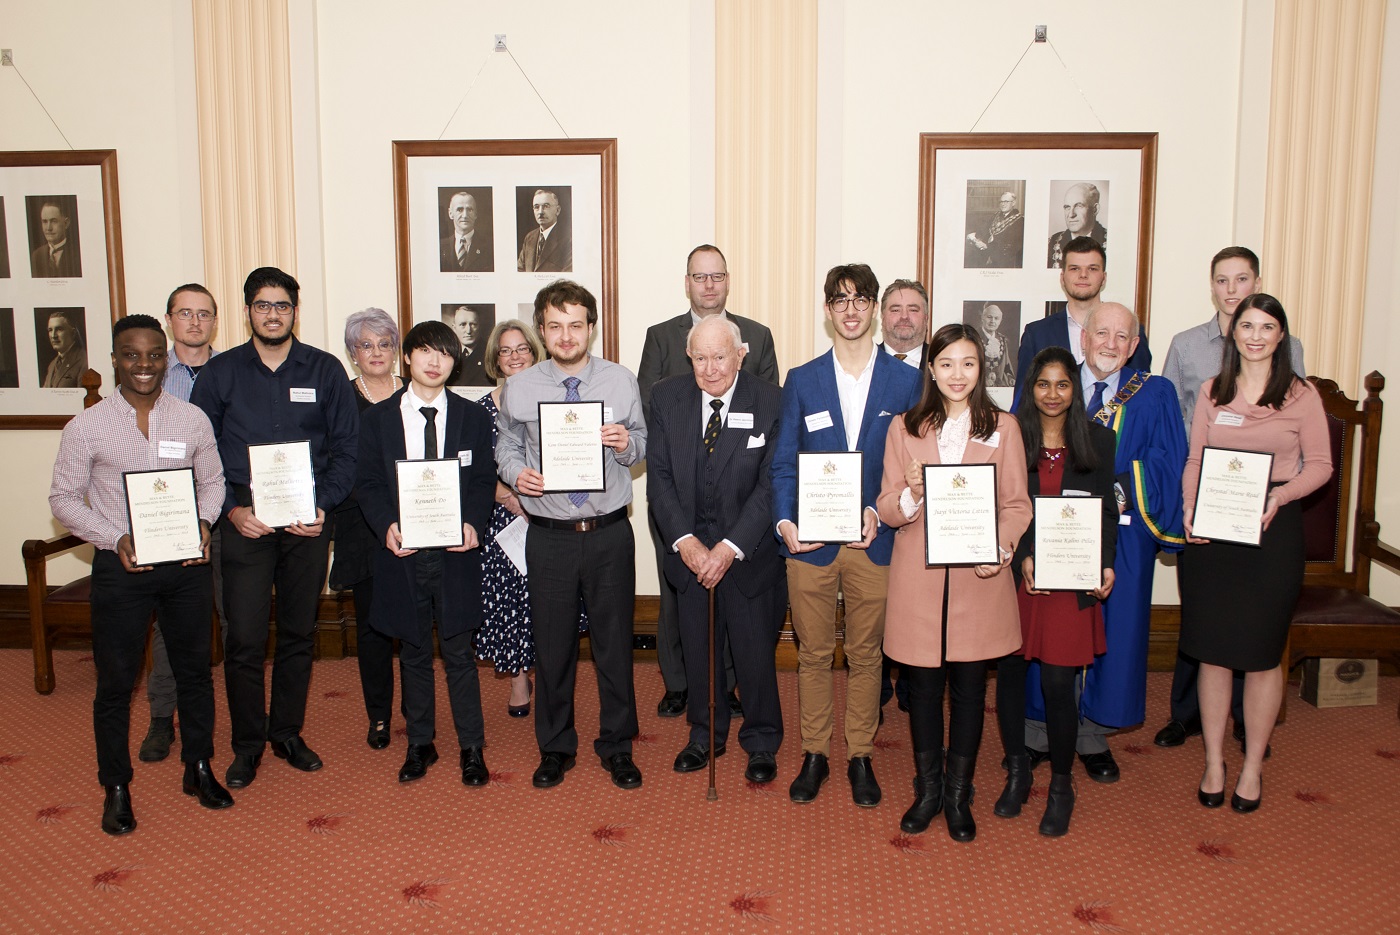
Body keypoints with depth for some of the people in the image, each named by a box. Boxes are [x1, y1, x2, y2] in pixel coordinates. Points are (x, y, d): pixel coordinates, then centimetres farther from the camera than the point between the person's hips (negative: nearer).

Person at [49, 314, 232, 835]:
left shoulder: (193, 420, 1)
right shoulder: (87, 427, -5)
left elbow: (212, 481, 10)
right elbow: (65, 497, -1)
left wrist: (203, 522, -10)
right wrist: (116, 539, -15)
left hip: (187, 564, 2)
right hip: (121, 569, -2)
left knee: (195, 671, 13)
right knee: (116, 681, 8)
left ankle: (199, 769, 31)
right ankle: (116, 788, 25)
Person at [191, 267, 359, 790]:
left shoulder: (325, 371, 4)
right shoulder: (220, 373, 4)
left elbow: (346, 447, 4)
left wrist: (323, 504, -9)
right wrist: (231, 509, -8)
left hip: (307, 523, 1)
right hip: (245, 523, -1)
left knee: (298, 633, 10)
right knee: (244, 639, -3)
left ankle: (288, 732, 25)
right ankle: (247, 743, 14)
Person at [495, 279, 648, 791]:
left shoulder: (621, 381, 0)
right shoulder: (518, 388, 0)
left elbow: (643, 443, 5)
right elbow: (506, 444, 9)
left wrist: (627, 444, -17)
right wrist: (516, 472, -12)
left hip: (610, 533, 0)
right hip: (549, 534, 0)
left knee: (614, 641, 9)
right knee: (552, 643, 10)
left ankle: (617, 746, 28)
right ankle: (555, 747, 29)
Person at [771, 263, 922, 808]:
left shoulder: (905, 381, 3)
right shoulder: (801, 380, 5)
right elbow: (783, 461, 3)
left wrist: (879, 511, -12)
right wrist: (784, 520, -12)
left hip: (874, 541, 0)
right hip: (811, 542, 1)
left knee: (865, 655, 10)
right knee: (813, 654, 10)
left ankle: (860, 757, 25)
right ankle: (814, 755, 24)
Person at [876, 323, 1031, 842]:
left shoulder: (1003, 427, 4)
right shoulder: (904, 428, 5)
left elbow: (1017, 504, 3)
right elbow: (886, 510, 3)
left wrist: (1002, 548, -14)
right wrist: (911, 494, -18)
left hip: (979, 580, 0)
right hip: (918, 580, 0)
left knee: (970, 685, 8)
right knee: (923, 686, 9)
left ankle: (959, 794, 24)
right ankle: (928, 789, 26)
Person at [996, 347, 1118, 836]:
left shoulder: (1098, 440, 6)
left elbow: (1106, 509, 5)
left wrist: (1106, 564, -8)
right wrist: (1023, 557, -15)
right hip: (1014, 575, 1)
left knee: (1058, 683, -1)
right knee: (1010, 673, 8)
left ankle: (1061, 787, 17)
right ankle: (1016, 773, 27)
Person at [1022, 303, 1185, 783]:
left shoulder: (1155, 396, 4)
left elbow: (1167, 464, -3)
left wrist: (1119, 489, -19)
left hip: (1121, 538, 0)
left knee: (1111, 632, 6)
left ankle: (1092, 736, 22)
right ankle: (1038, 731, 20)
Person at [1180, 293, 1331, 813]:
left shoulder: (1301, 395, 1)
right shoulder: (1211, 393, 8)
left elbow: (1320, 465, 1)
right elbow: (1193, 461, 8)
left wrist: (1279, 496, -16)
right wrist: (1189, 510, -8)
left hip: (1273, 530, -2)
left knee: (1262, 653, 5)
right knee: (1211, 650, 6)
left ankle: (1253, 766, 21)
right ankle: (1214, 761, 20)